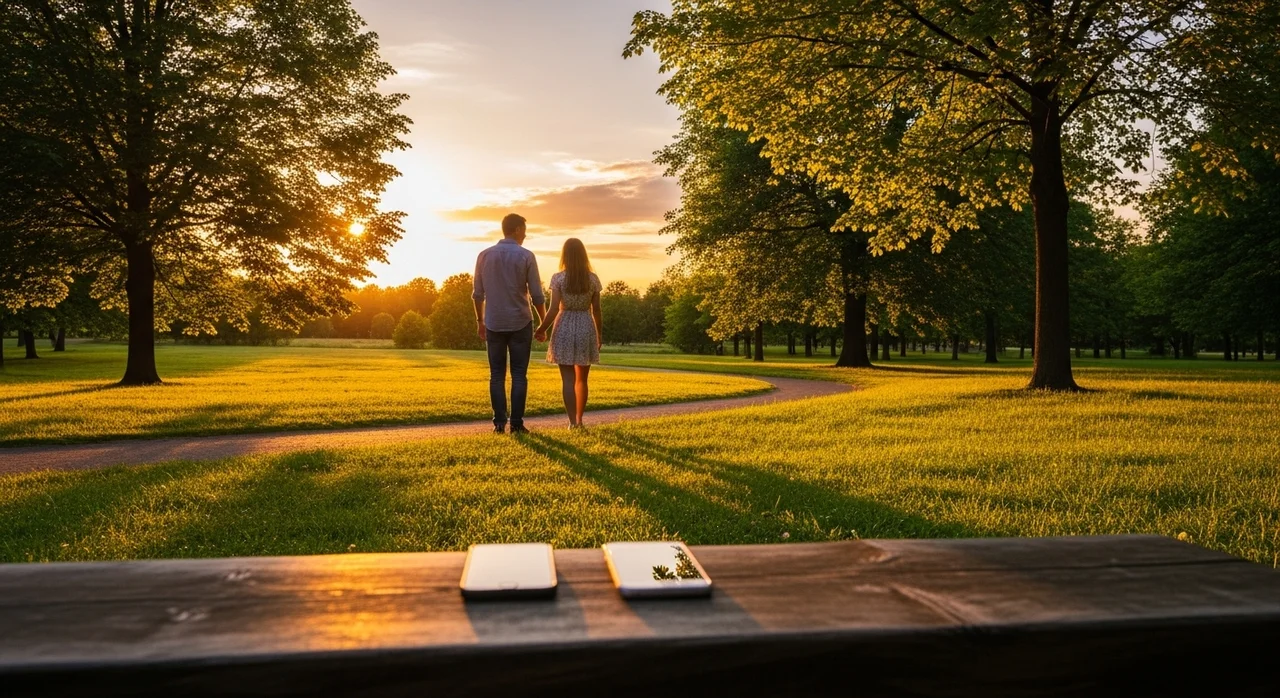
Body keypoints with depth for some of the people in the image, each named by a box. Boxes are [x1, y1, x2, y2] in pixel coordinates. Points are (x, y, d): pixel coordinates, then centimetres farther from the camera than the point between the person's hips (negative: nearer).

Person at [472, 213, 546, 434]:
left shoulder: (485, 255, 3)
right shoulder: (526, 256, -6)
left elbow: (477, 294, 7)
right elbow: (537, 295, -5)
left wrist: (480, 321, 18)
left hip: (494, 324, 3)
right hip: (520, 323, -3)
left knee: (497, 375, 7)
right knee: (519, 375, 3)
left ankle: (499, 422, 5)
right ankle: (516, 423, 1)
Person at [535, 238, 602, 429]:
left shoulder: (558, 278, -7)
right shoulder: (593, 279, -1)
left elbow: (554, 309, -11)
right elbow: (596, 310, 3)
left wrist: (541, 329, 2)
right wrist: (599, 335, 14)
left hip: (564, 328, -2)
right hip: (586, 328, 2)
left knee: (567, 379, 2)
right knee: (581, 379, 14)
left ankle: (572, 421, -4)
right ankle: (579, 420, 19)